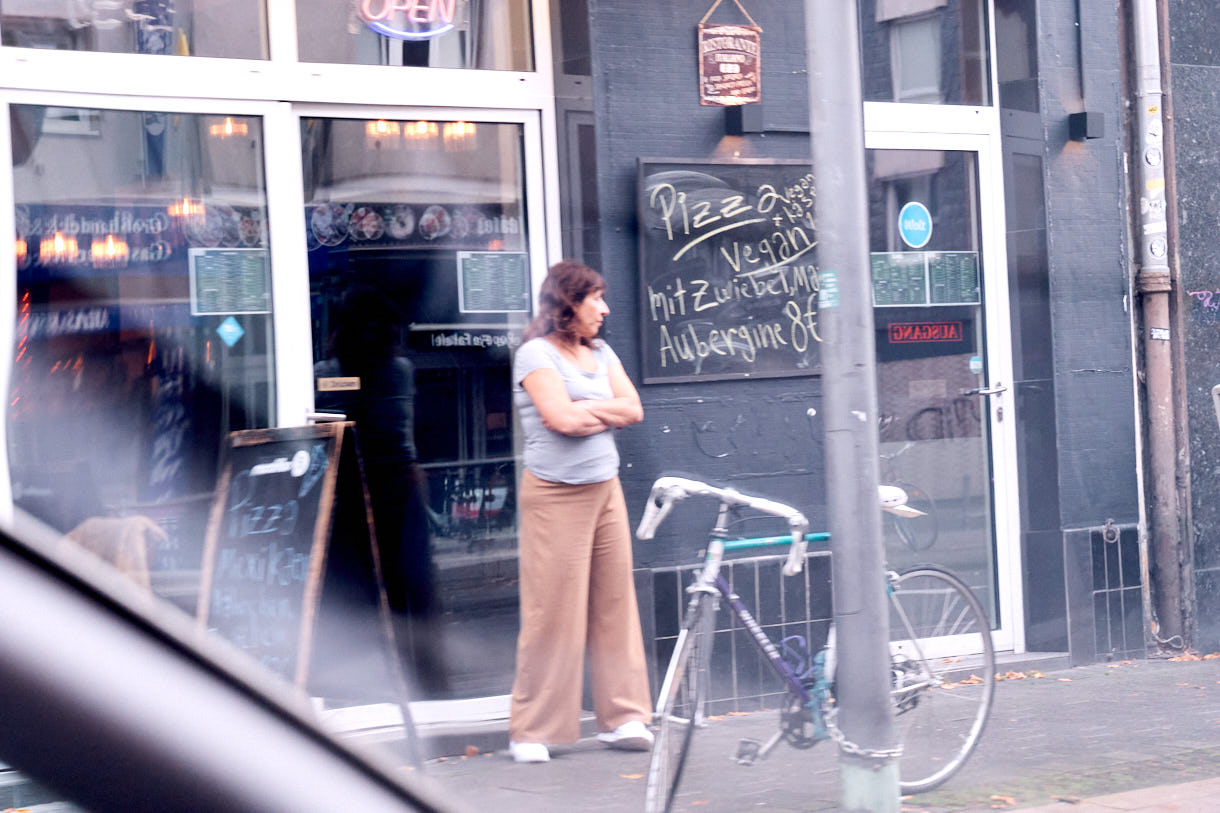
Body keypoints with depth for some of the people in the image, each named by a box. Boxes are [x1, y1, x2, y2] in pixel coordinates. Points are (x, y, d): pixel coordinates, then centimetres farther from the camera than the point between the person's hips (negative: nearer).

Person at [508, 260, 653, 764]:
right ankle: (532, 731, 1)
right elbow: (562, 417, -18)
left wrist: (584, 410, -8)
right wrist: (606, 411, -1)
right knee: (552, 612, -5)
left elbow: (633, 410, 5)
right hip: (555, 494, -7)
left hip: (605, 488, 7)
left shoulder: (600, 353, 15)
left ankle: (623, 717, 14)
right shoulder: (536, 354, -6)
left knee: (615, 601, 6)